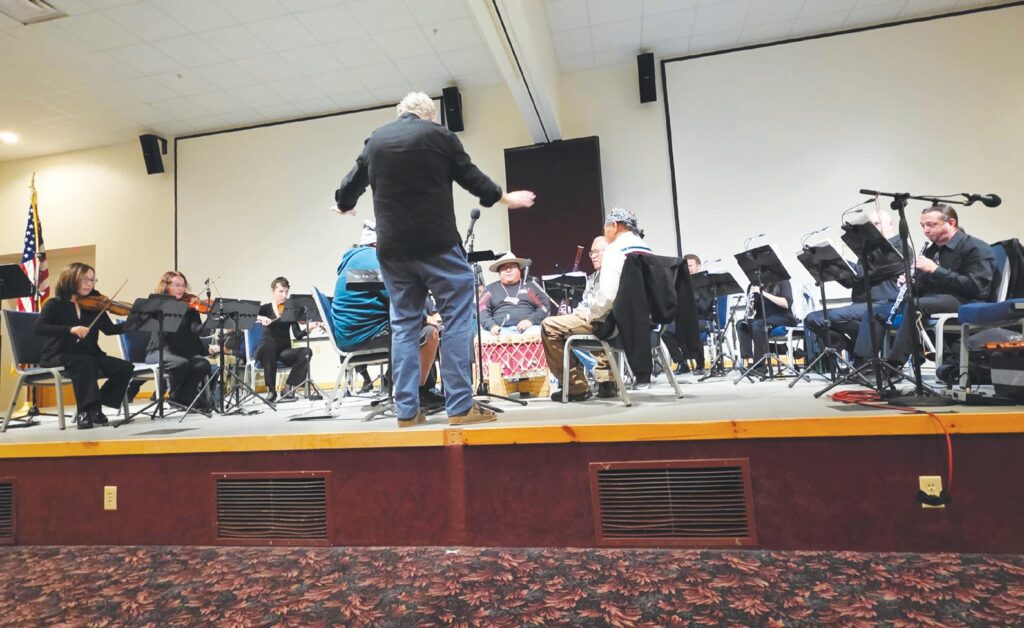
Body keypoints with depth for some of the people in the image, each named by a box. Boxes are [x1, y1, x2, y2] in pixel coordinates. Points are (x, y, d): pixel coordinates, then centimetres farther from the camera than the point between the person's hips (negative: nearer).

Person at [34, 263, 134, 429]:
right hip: (58, 356, -4)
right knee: (84, 362, -37)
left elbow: (110, 329, -2)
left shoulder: (94, 305, 9)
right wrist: (70, 329, -30)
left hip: (89, 356, 4)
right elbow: (39, 328, -15)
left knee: (125, 367, -17)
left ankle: (94, 408, -5)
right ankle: (85, 411, -27)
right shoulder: (55, 304, -1)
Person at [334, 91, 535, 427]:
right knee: (457, 320, 0)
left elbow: (349, 187, 21)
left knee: (404, 326, 9)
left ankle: (407, 410, 9)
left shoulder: (375, 140, 14)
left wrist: (344, 205, 44)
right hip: (437, 244, -5)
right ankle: (460, 406, -2)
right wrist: (507, 198, 22)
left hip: (392, 248, 5)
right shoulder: (439, 134, 1)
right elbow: (471, 177, 7)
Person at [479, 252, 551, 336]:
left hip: (528, 327, 0)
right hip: (501, 329, 0)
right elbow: (482, 310, 9)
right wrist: (491, 325, -11)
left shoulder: (530, 285, 19)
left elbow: (545, 305, 12)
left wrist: (531, 319, -6)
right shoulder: (491, 289, 20)